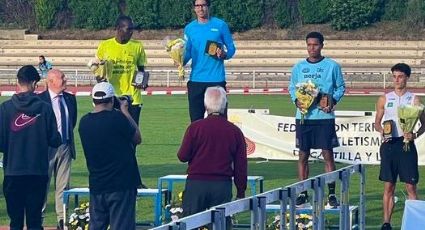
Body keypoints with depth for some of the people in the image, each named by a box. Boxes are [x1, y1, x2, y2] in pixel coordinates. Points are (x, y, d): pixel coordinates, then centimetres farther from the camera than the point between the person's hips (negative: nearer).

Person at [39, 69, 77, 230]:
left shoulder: (70, 99, 7)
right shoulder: (40, 100, -11)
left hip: (65, 148, 5)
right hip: (47, 148, -5)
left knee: (63, 185, 8)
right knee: (42, 184, 1)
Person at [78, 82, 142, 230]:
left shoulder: (84, 122, 3)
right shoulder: (117, 118, -15)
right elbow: (137, 139, -1)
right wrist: (125, 111, 5)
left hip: (96, 185, 6)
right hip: (121, 184, -6)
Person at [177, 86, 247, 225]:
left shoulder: (195, 127, -6)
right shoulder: (235, 131, 0)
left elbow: (182, 156, -3)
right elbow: (241, 165, 4)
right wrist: (241, 192, 13)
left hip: (196, 183, -1)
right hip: (223, 185, 1)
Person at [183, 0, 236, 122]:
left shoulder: (220, 25, 1)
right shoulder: (189, 28, 8)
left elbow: (231, 48, 5)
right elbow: (187, 52, 9)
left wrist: (224, 54, -16)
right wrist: (181, 61, -12)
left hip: (217, 79, -2)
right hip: (196, 79, 2)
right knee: (196, 118, 4)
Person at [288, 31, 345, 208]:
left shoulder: (332, 66, 2)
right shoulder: (298, 67, 10)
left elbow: (340, 87, 6)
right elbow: (292, 88, 15)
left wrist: (333, 100, -11)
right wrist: (296, 100, -4)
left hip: (325, 116, -3)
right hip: (303, 116, 3)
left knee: (328, 155, -4)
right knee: (303, 155, 5)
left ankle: (331, 194, 0)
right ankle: (302, 194, 12)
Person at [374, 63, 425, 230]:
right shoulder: (384, 99, 9)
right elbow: (377, 123, 14)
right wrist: (382, 130, -8)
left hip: (406, 144, -2)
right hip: (388, 145, 2)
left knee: (411, 186, -3)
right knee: (388, 186, 4)